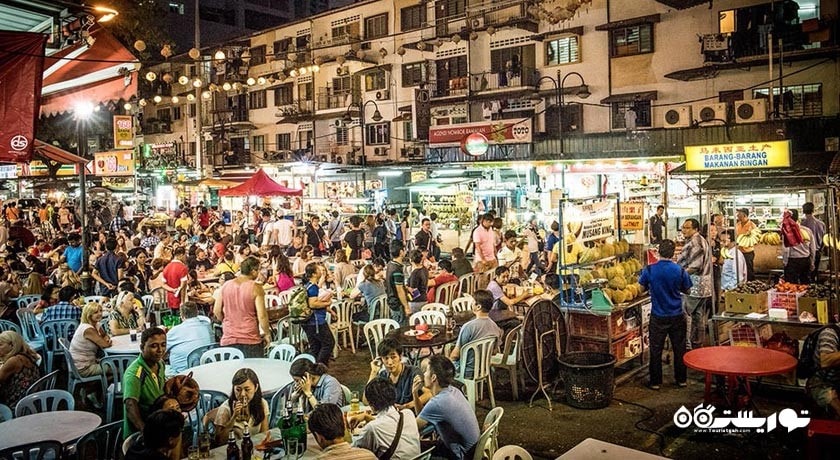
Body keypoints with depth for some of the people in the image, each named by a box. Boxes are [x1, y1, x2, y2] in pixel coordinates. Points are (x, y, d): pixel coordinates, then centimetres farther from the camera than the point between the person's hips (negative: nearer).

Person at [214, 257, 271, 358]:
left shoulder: (226, 285, 4)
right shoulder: (256, 288, -10)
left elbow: (216, 311, 9)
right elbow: (262, 316, -13)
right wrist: (267, 334, 1)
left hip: (228, 339, 4)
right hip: (250, 340, -4)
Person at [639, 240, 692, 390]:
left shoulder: (649, 270, -12)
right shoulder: (680, 270, -10)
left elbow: (643, 288, 2)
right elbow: (687, 290, 3)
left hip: (658, 317, -1)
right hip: (677, 316, 1)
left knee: (656, 350, 8)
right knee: (679, 348, 15)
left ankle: (655, 382, 15)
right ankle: (681, 379, 26)